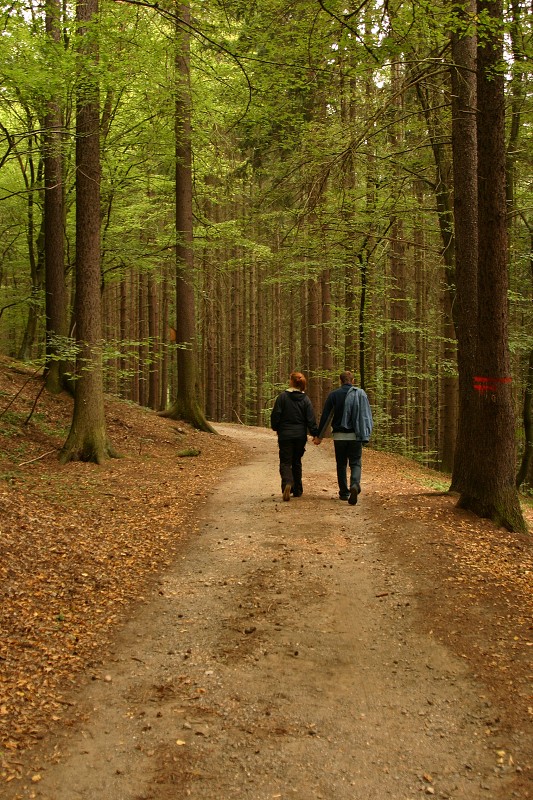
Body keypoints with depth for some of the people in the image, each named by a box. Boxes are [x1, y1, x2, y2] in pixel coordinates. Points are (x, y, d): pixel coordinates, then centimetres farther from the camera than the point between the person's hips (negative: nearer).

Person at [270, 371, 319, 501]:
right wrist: (315, 434, 4)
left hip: (285, 435, -3)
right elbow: (311, 419, -3)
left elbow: (275, 415, -7)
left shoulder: (282, 397, -8)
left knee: (285, 461, 1)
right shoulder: (305, 399, 0)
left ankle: (287, 483, -27)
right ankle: (297, 490, 21)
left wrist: (276, 428, 10)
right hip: (300, 435, 3)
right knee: (297, 462, 16)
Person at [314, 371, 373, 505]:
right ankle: (355, 485, -23)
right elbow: (367, 416, -1)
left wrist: (319, 436, 8)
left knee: (341, 464, 14)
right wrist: (365, 436, 3)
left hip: (339, 436, 0)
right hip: (355, 436, 0)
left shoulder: (333, 395, 0)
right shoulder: (361, 394, 1)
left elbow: (325, 417, 1)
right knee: (355, 463, 4)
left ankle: (344, 492, 17)